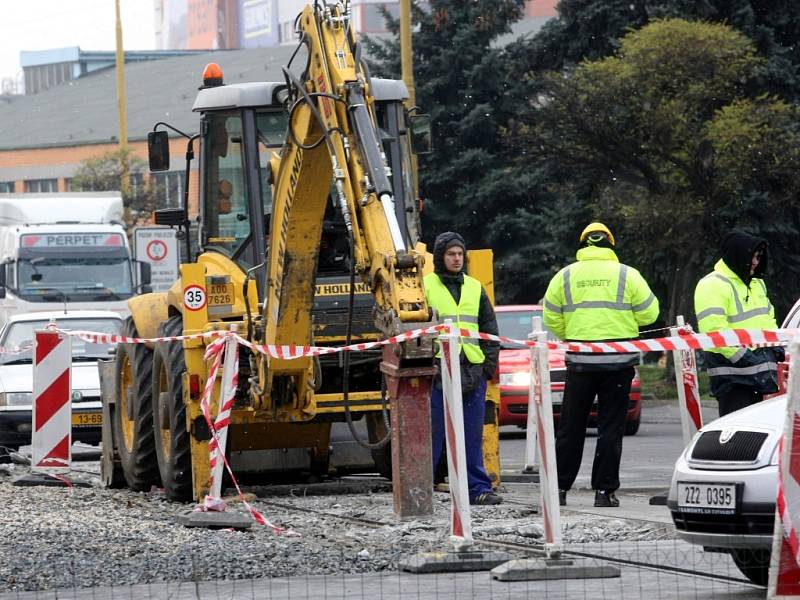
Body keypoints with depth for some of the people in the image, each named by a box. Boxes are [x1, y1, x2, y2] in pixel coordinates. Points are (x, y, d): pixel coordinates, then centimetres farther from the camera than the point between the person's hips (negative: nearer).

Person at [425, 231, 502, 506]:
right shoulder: (425, 286, 3)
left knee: (473, 435, 6)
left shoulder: (475, 288, 16)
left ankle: (477, 488, 9)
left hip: (473, 370, 4)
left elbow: (490, 329, 18)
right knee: (431, 433, -3)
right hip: (438, 369, -4)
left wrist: (490, 364, 7)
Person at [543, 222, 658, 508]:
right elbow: (648, 313, 2)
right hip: (618, 359, -1)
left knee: (571, 426, 9)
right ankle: (605, 490, 1)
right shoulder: (626, 274, 0)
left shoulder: (565, 276, 4)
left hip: (580, 360, 1)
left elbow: (552, 319, 6)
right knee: (611, 427, 4)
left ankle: (559, 488, 8)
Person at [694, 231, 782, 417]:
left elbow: (768, 318, 28)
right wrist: (743, 356, -24)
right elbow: (714, 331, -21)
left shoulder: (757, 283, 17)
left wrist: (776, 345, 9)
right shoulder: (712, 285, -14)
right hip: (731, 372, -9)